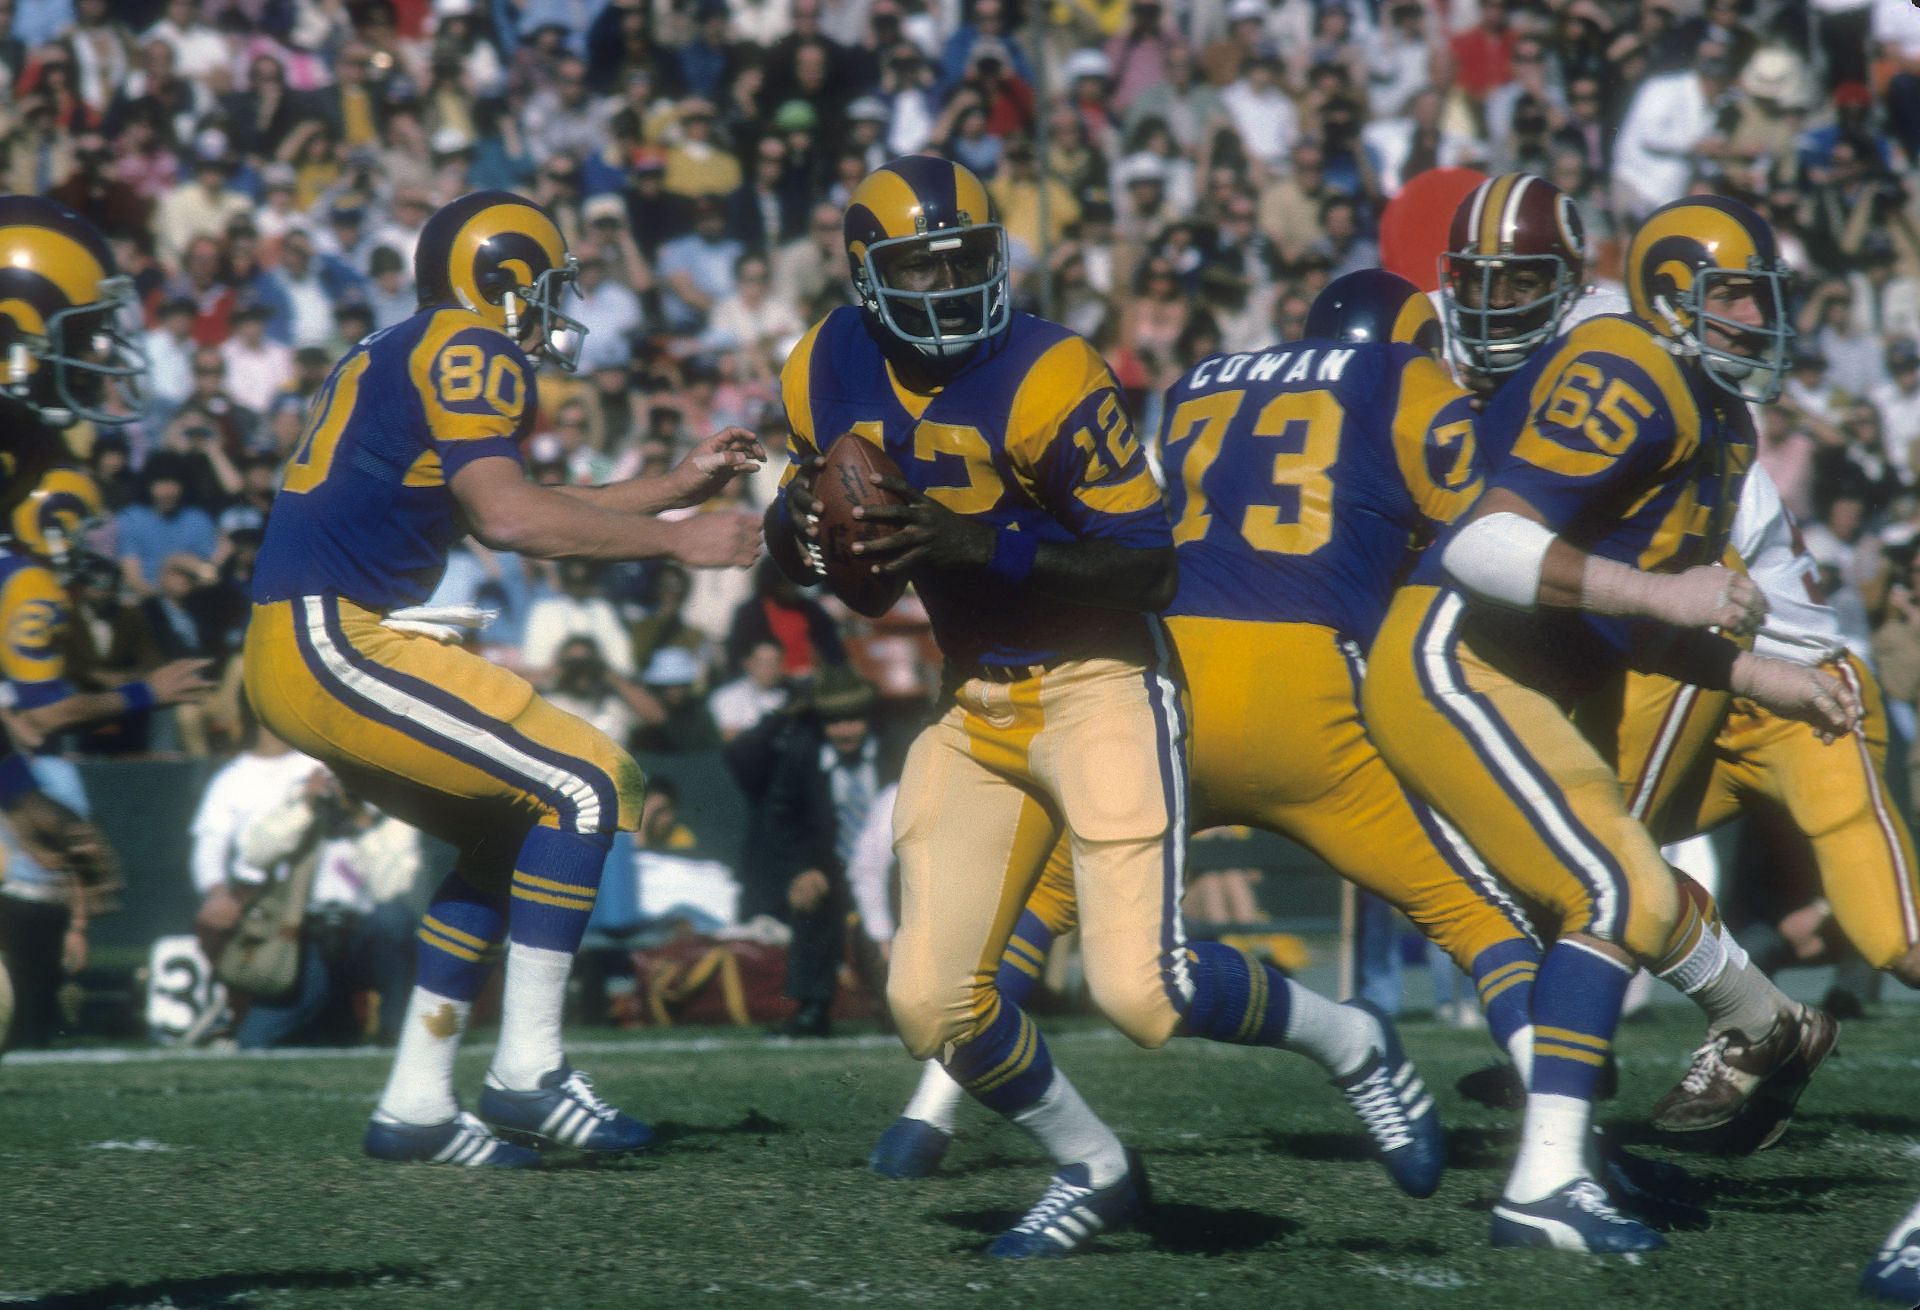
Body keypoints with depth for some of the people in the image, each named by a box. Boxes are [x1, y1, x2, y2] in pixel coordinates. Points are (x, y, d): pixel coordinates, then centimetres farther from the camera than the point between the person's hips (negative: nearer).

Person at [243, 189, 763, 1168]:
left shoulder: (399, 357, 23)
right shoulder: (469, 351, -7)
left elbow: (511, 514, 29)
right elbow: (507, 517, -20)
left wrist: (677, 486, 28)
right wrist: (674, 539, -14)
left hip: (296, 651, 10)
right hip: (333, 640, -10)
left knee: (505, 841, 18)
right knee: (586, 786, -9)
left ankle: (415, 1104, 16)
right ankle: (526, 1072, -10)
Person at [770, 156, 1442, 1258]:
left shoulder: (1046, 378, -18)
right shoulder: (832, 373, 1)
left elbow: (1147, 564, -20)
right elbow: (800, 525, 15)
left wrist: (984, 544, -29)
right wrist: (802, 531, -10)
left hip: (1099, 685, -6)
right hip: (978, 706, 6)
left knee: (1141, 989, -16)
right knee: (932, 1001, -2)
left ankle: (1350, 1044, 11)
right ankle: (1093, 1171, 22)